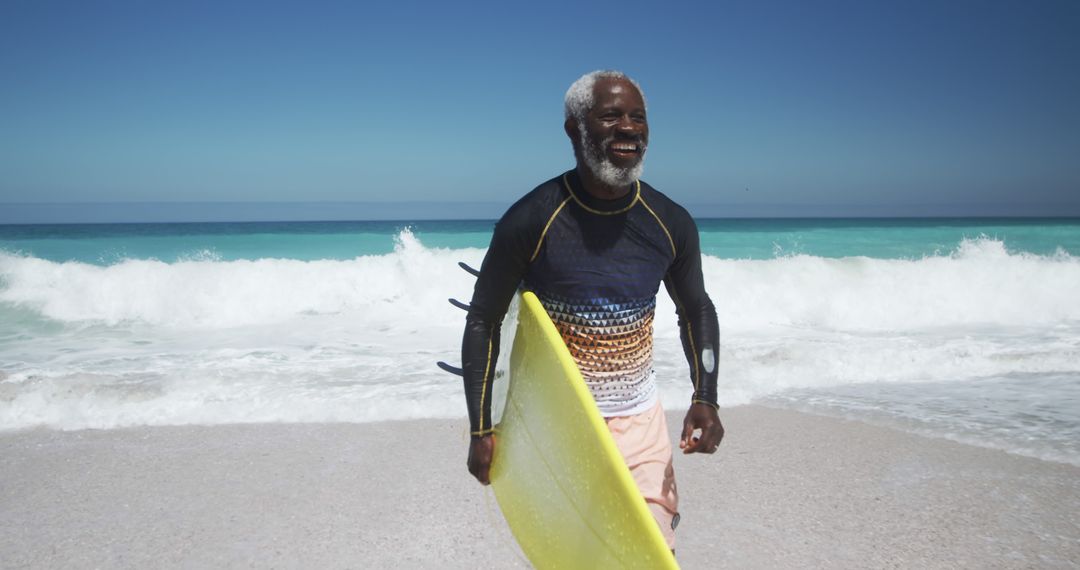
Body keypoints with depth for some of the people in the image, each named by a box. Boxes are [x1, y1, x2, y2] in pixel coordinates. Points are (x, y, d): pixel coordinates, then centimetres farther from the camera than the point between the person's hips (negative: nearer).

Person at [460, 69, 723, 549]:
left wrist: (705, 398, -1)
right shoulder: (531, 220, -15)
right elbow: (483, 321, -6)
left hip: (641, 421, 3)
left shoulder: (671, 224, -4)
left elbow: (696, 311, 12)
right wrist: (481, 429, -9)